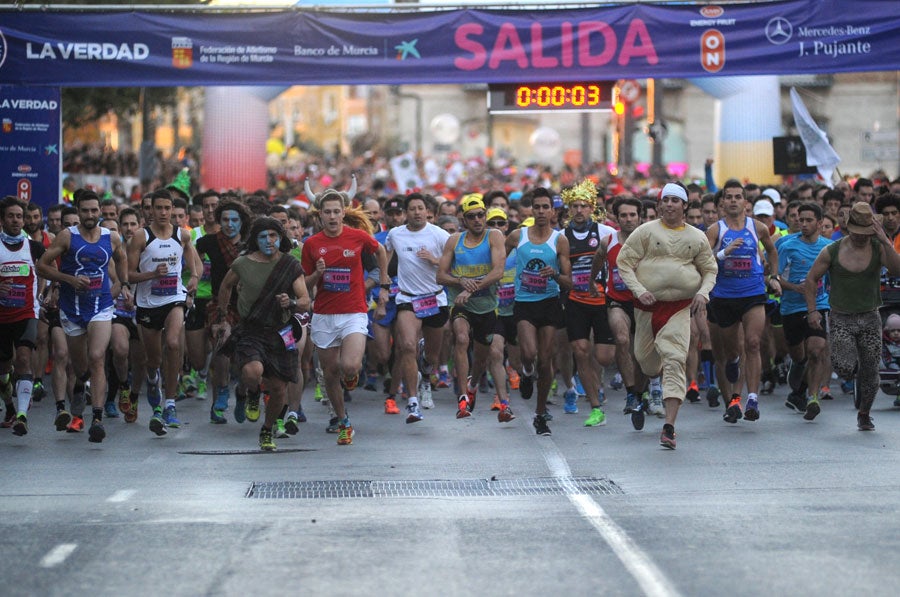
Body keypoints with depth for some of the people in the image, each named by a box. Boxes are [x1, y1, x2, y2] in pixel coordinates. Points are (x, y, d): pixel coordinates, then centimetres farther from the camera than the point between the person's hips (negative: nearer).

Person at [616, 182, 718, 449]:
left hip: (680, 307, -1)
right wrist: (639, 290, -13)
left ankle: (669, 426, -19)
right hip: (648, 306, 1)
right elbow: (623, 262, 0)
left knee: (674, 360, -14)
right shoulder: (646, 231, 1)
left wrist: (703, 293, -3)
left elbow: (710, 269, 16)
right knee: (646, 358, 11)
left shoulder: (696, 237, 7)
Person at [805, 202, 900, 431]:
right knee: (845, 369, -19)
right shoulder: (832, 252, -5)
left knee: (870, 373, 4)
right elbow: (811, 280, 5)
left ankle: (864, 414, 28)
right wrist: (812, 310, -4)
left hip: (870, 318, 1)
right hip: (841, 319, -1)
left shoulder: (879, 248, -4)